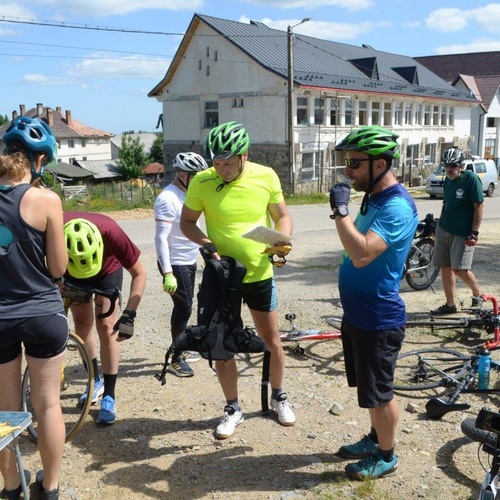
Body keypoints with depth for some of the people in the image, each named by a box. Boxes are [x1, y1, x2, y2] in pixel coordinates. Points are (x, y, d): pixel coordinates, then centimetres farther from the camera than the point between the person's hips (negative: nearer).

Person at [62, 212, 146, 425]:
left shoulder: (110, 232, -42)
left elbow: (139, 273, -30)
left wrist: (129, 314, -37)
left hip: (107, 269, -2)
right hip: (71, 274, 2)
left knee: (107, 327, -9)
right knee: (82, 325, 3)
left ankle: (109, 397, -2)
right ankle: (96, 380, 25)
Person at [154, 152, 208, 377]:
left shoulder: (188, 194, 9)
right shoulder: (168, 199, -20)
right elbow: (161, 238, -24)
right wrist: (167, 273, -28)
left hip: (190, 261, 9)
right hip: (175, 264, -9)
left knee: (184, 307, 17)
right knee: (184, 308, -6)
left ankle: (181, 350, 30)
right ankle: (176, 359, 4)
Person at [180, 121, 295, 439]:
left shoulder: (266, 176, -9)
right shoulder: (202, 182, -12)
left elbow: (282, 215, 3)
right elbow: (187, 222, -1)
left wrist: (283, 238, -17)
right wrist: (205, 243, -20)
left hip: (259, 274, 1)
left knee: (272, 341, 12)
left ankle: (278, 397, 37)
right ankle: (233, 408, 27)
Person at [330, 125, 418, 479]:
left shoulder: (397, 206, -24)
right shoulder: (374, 197, 8)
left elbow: (362, 254, -36)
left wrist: (340, 210, -31)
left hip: (378, 318, -9)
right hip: (359, 313, 9)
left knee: (379, 392, 7)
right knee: (370, 387, 23)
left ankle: (386, 456, 26)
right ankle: (375, 438, 41)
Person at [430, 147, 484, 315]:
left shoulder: (471, 178, -12)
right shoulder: (448, 180, 7)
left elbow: (478, 207, -12)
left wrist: (474, 233, -16)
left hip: (463, 233, -6)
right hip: (443, 230, 7)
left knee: (459, 269, -9)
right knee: (445, 268, 5)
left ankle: (478, 294, 18)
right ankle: (450, 305, 15)